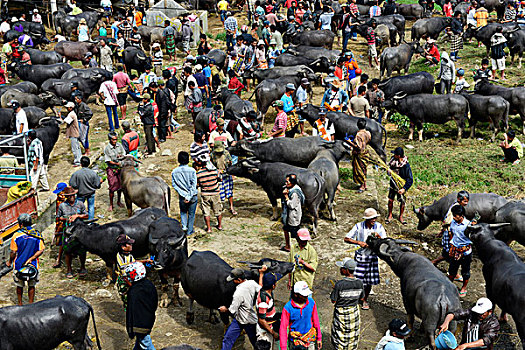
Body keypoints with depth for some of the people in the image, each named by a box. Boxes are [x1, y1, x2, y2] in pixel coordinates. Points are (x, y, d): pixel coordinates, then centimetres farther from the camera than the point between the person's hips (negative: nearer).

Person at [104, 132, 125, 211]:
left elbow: (124, 153, 8)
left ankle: (118, 201, 32)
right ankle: (111, 204, 11)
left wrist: (121, 155, -15)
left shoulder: (119, 145, -1)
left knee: (120, 185, 14)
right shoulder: (107, 148, -14)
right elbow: (108, 161, -14)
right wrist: (117, 164, -24)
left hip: (120, 169, 4)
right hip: (111, 169, -4)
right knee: (112, 187, -2)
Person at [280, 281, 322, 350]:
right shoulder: (288, 308, -18)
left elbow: (315, 320, 4)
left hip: (310, 339, 2)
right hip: (295, 341, -2)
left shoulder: (311, 302, -8)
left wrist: (319, 338, 10)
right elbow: (283, 328, -14)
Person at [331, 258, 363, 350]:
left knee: (340, 334, 15)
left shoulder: (339, 284, -26)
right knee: (353, 333, 22)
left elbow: (333, 301, -18)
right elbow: (361, 298, 0)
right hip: (354, 312, 4)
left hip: (341, 312, -4)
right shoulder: (359, 283, -13)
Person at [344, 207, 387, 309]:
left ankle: (365, 299, 28)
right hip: (360, 256, -2)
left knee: (369, 281, 7)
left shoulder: (379, 227, -5)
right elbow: (346, 239, -8)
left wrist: (378, 236, -26)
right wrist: (359, 242, -21)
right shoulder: (359, 226, -11)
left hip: (372, 257, 2)